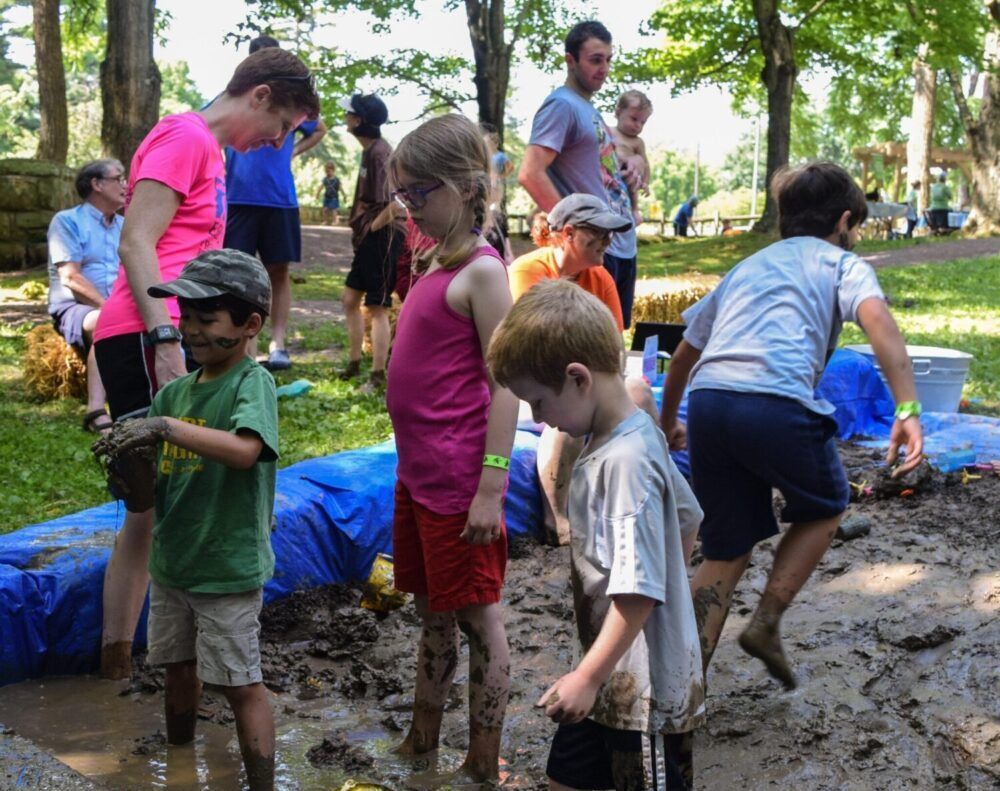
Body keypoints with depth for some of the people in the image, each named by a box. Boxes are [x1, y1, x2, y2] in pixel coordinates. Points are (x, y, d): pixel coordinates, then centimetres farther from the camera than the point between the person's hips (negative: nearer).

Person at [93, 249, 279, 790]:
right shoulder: (174, 392, 5)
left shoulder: (252, 382, -15)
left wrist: (164, 427, -35)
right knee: (178, 668, 22)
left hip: (228, 567, -7)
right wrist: (123, 453, -9)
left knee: (240, 685, 2)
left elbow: (244, 450, -34)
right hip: (171, 560, 7)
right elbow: (147, 487, 10)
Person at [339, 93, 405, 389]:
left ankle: (378, 376, 3)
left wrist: (372, 227, -15)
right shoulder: (370, 151, 12)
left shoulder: (380, 153, -18)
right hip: (369, 239, 10)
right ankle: (354, 364, 27)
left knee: (377, 308, -4)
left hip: (383, 238, -10)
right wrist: (361, 226, 13)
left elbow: (397, 203, -27)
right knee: (350, 299, 16)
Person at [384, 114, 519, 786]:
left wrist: (491, 487, -21)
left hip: (458, 477, -9)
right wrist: (418, 463, 17)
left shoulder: (481, 269, -13)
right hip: (418, 473, 9)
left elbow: (505, 385, -17)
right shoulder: (436, 263, 11)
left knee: (476, 617, 3)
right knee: (434, 612, 20)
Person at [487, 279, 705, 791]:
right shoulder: (634, 437, 1)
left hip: (645, 687, -9)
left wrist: (587, 676, -24)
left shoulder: (626, 460, -26)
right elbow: (687, 517, 14)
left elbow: (640, 591, -28)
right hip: (614, 671, 9)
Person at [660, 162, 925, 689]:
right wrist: (907, 410, -17)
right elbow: (877, 320, -7)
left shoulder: (746, 267, 32)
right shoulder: (842, 264, 16)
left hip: (708, 403, 5)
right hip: (776, 403, -5)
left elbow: (684, 353, 36)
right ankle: (766, 624, 15)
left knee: (726, 552, 18)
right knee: (825, 508, 25)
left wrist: (667, 422, 50)